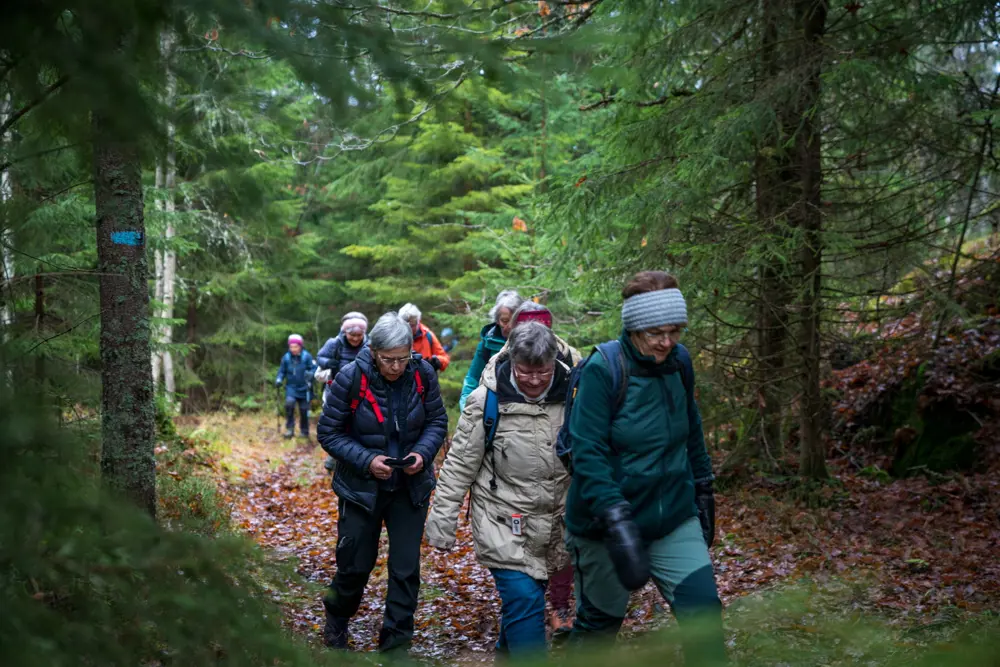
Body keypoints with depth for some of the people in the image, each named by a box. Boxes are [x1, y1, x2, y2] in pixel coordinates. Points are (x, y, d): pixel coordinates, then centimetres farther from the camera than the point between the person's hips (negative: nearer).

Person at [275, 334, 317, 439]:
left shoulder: (307, 356, -10)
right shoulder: (286, 357, -4)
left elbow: (314, 368, -8)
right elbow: (282, 371, 6)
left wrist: (310, 374, -29)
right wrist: (279, 379, -12)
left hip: (304, 388, -1)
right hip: (291, 387, 1)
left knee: (304, 410, 4)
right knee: (289, 402, -25)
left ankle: (304, 431, 26)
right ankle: (290, 428, -14)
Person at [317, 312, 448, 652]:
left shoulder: (423, 374, -12)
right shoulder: (350, 378, -19)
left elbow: (437, 421, 0)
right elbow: (328, 433, -11)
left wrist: (423, 453, -18)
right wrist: (366, 460, -23)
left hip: (410, 487, 2)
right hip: (361, 486, -1)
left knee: (406, 569, 3)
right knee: (355, 564, 12)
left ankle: (396, 642, 20)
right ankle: (336, 619, 43)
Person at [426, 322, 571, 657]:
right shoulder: (487, 399, -14)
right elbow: (460, 463, -7)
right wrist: (442, 517, -6)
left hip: (550, 522, 4)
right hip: (502, 519, -4)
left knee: (527, 591, 17)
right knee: (524, 598, -14)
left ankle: (508, 649, 42)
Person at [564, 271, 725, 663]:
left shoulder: (679, 363, -1)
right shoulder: (602, 370, -18)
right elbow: (587, 454, -22)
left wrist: (703, 491, 17)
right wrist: (617, 521, -30)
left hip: (675, 520, 4)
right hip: (606, 526, -4)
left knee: (704, 613, -10)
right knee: (598, 623, 12)